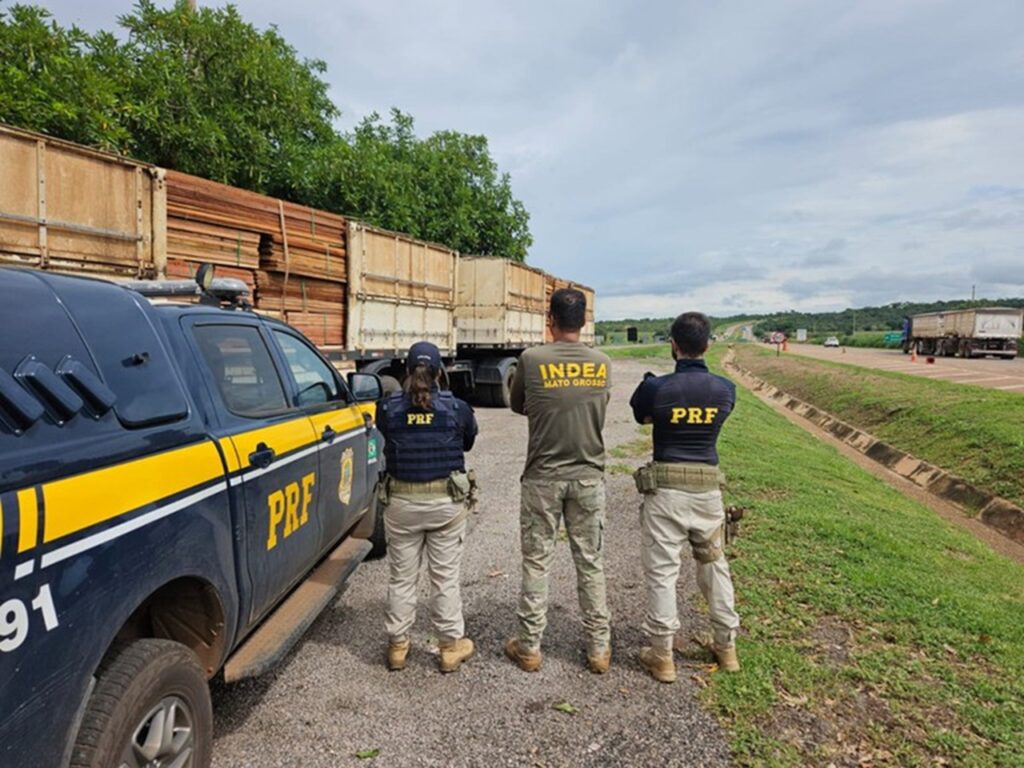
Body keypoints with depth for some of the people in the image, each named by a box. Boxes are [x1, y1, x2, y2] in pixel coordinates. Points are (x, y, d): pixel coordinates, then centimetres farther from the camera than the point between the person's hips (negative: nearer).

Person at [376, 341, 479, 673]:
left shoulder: (389, 408, -7)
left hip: (401, 502, 1)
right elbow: (468, 442, 8)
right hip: (447, 501, -1)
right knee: (445, 576, 11)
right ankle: (451, 646, 23)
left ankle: (397, 645, 28)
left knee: (401, 577, 15)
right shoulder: (456, 408, -8)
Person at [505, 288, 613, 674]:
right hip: (588, 476, 2)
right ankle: (598, 649, 23)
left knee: (536, 562, 9)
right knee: (591, 563, 12)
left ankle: (529, 647, 20)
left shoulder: (532, 359, -11)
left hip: (542, 476, -2)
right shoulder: (603, 364, -3)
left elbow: (517, 407, 4)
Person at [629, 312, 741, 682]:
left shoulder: (655, 387, -12)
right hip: (708, 486, 4)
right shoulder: (726, 389, -3)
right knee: (714, 564, 19)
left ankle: (662, 655, 14)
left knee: (662, 570, 6)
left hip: (666, 487, -3)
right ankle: (727, 646, 32)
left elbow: (641, 416, 8)